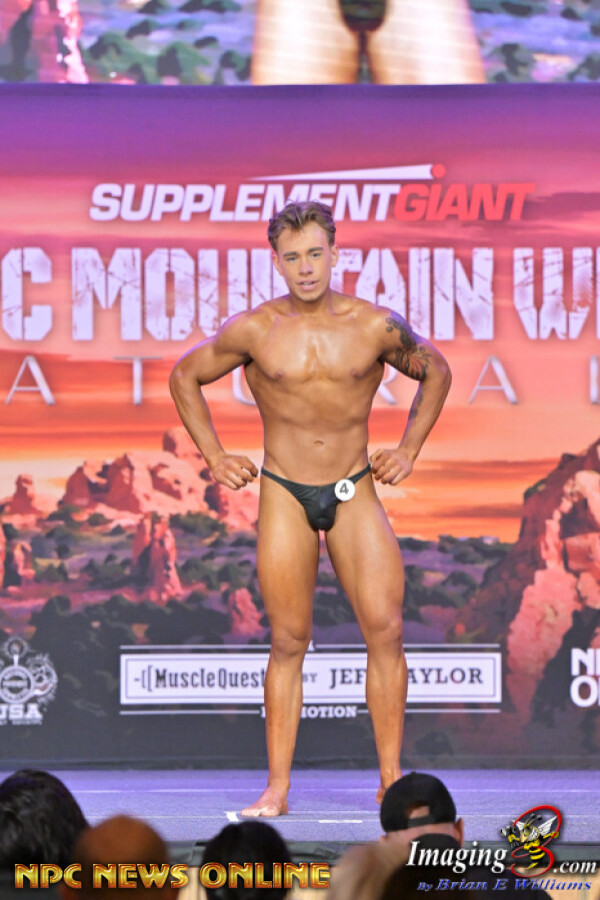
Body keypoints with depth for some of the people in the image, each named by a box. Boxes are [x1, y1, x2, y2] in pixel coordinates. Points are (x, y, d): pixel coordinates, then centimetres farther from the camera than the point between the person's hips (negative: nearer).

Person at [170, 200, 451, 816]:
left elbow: (435, 371, 15)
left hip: (355, 492, 0)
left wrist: (409, 449, 9)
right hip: (284, 494, 0)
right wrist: (214, 457, 7)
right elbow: (185, 376, 11)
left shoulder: (376, 326, -4)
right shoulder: (254, 330, -4)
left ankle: (391, 781, -4)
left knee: (385, 629, -10)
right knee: (288, 640, -1)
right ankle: (277, 788, 3)